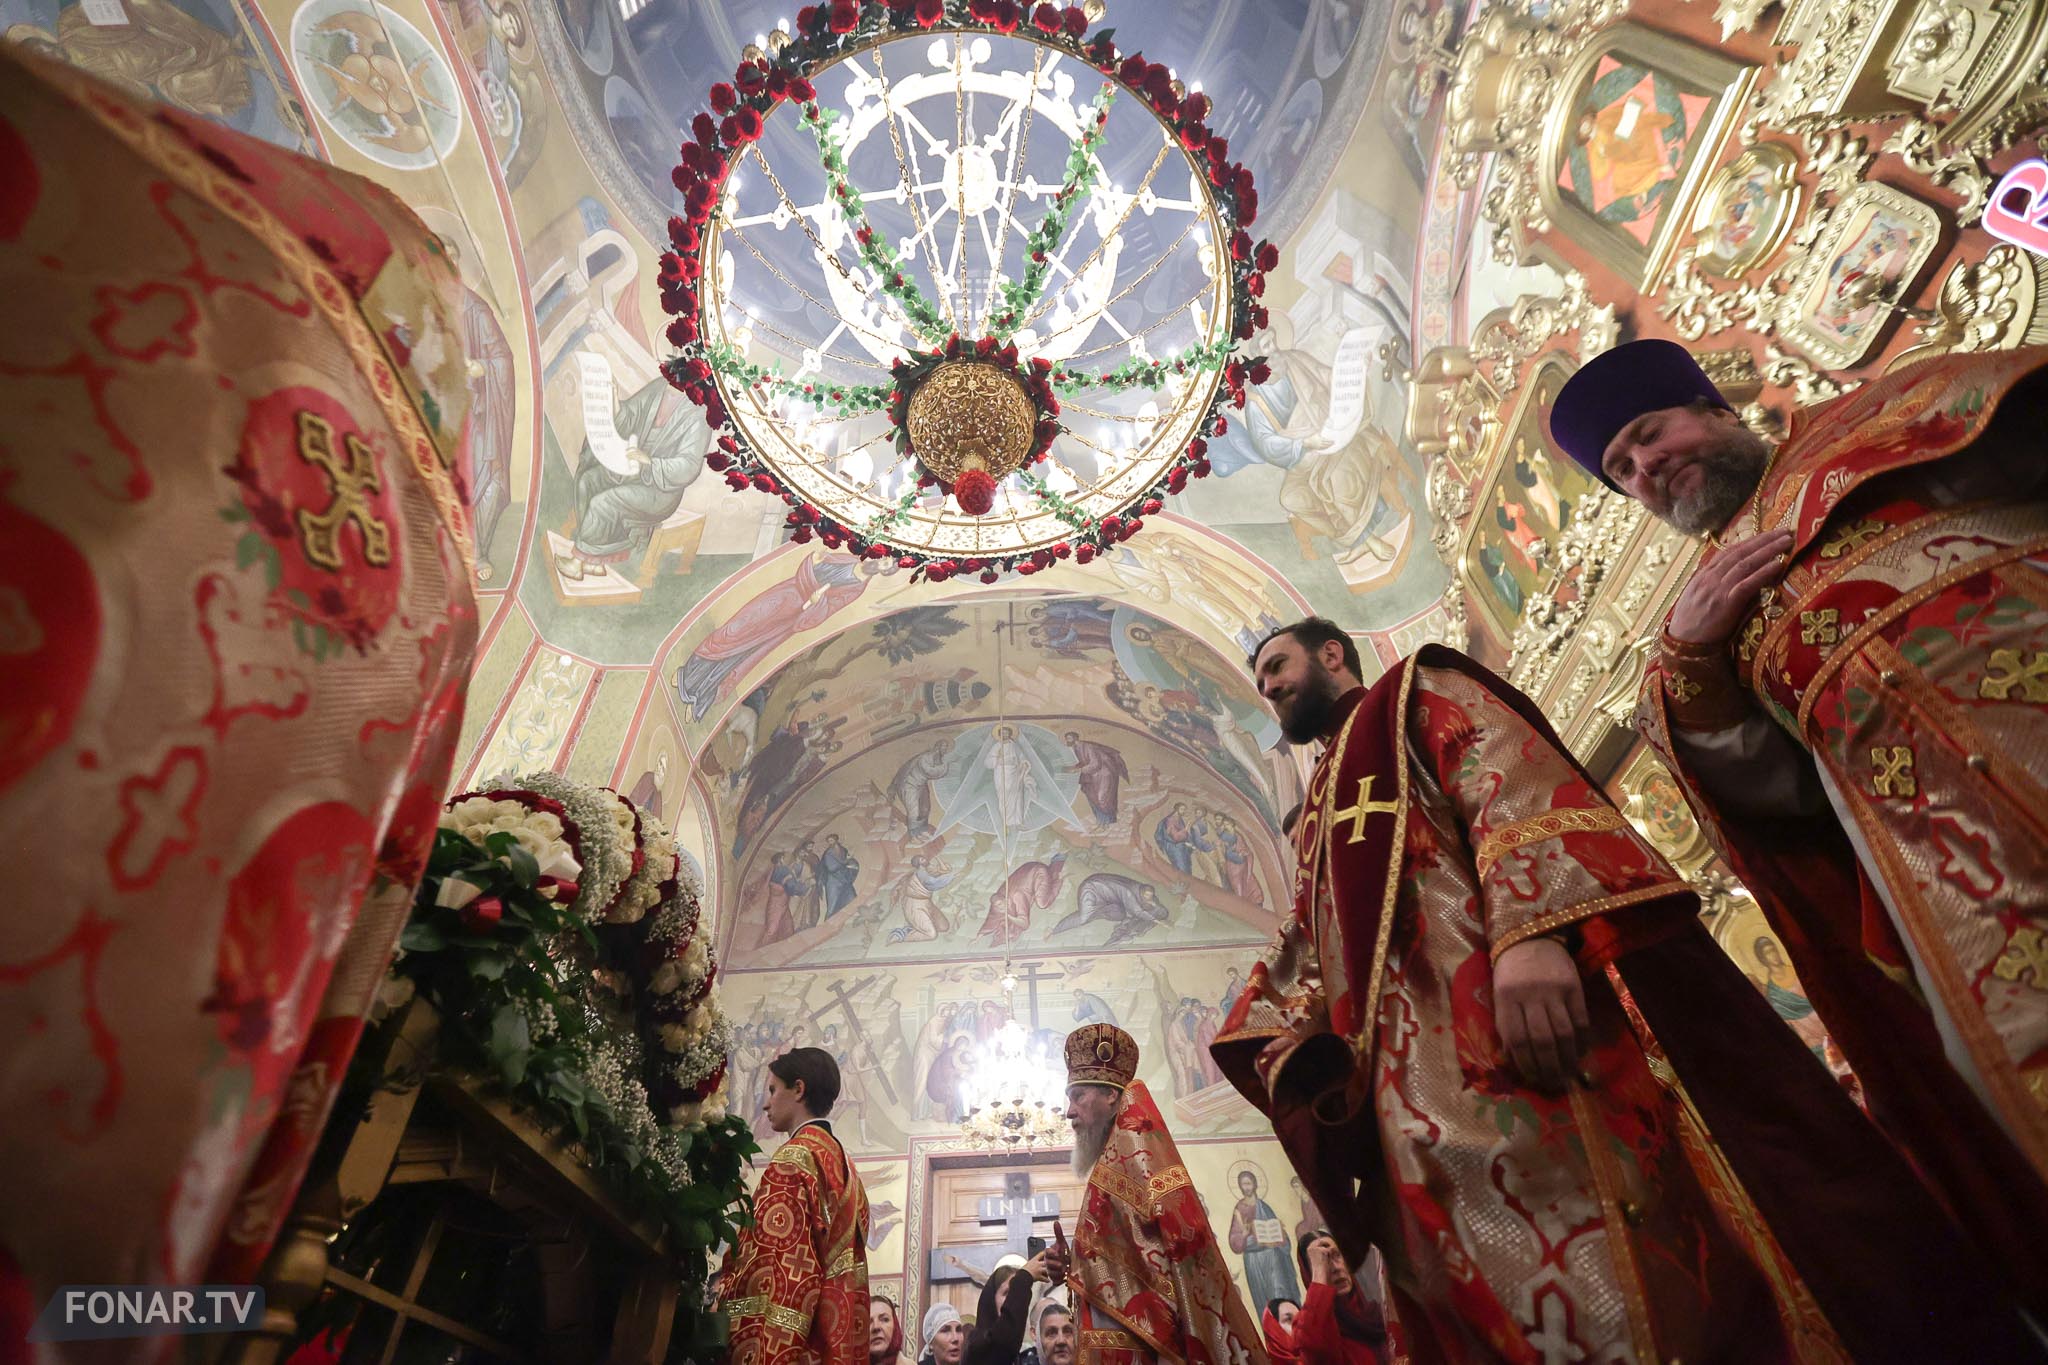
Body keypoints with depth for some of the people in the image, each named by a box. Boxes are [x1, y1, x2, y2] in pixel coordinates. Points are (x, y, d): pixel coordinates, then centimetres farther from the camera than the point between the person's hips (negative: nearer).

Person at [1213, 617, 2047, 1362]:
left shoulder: (1415, 696, 13)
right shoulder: (1316, 817, 34)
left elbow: (1509, 775, -8)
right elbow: (1310, 955, 28)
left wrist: (1531, 929, -26)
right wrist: (1298, 1039, 6)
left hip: (1507, 1008, -7)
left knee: (1596, 1295, -15)